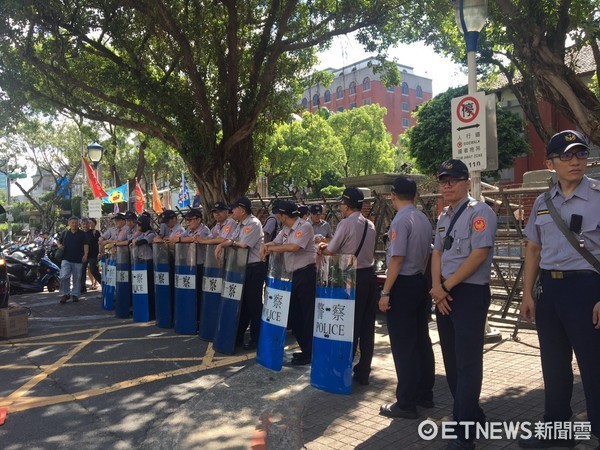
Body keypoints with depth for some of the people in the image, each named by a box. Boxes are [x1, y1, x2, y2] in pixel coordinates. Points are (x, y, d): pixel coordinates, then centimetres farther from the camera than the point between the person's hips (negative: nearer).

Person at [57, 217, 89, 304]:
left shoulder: (82, 234, 3)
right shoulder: (65, 233, 11)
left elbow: (85, 245, -3)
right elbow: (59, 242, 20)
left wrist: (85, 255, -17)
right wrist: (59, 245, -4)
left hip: (78, 260, -1)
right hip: (66, 259, 1)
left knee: (77, 278, 5)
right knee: (64, 277, -9)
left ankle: (75, 294, 17)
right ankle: (65, 294, 7)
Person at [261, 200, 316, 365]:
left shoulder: (305, 226, -14)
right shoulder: (285, 229, 12)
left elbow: (294, 247, -24)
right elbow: (275, 242, 15)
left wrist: (271, 249, -15)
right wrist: (266, 246, -9)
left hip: (306, 274, -9)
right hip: (293, 275, 9)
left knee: (307, 315, -2)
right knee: (293, 314, 14)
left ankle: (309, 354, 7)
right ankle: (304, 348, 26)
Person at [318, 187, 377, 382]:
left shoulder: (346, 223, -12)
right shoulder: (370, 225, 10)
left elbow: (330, 251, -9)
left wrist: (322, 248, 13)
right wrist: (330, 245, 18)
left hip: (353, 278, -7)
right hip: (370, 275, 7)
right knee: (367, 326, 10)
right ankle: (363, 371, 18)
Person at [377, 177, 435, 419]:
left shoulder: (401, 220, -16)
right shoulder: (424, 219, 9)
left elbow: (397, 259, -20)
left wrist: (385, 292, -16)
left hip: (403, 284, -8)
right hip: (421, 282, 9)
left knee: (404, 346, -1)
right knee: (422, 341, 16)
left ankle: (406, 403, 7)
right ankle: (425, 395, 28)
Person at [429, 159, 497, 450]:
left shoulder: (479, 212, -10)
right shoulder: (443, 217, 15)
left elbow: (478, 255, -18)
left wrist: (446, 287, -14)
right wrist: (437, 287, -3)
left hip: (470, 294, -8)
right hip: (444, 294, 8)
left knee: (467, 362, -5)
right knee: (451, 358, 15)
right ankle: (468, 412, 32)